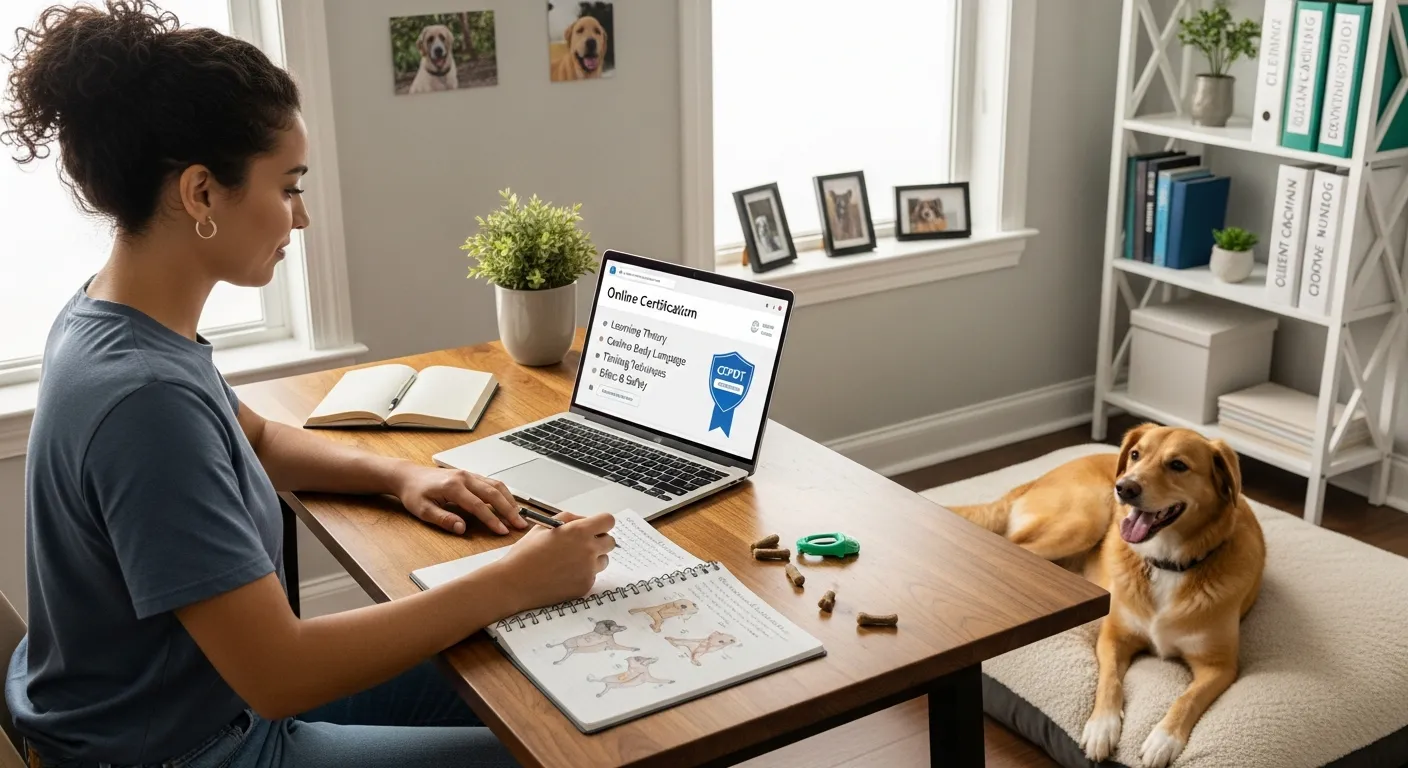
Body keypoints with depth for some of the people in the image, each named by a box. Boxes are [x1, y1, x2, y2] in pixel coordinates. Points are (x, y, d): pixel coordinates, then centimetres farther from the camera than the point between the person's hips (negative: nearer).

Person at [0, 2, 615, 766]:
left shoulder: (115, 312, -4)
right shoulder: (143, 396, -33)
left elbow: (255, 438, 15)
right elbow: (279, 678, -32)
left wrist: (401, 474, -1)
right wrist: (515, 582, -26)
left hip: (203, 689, 9)